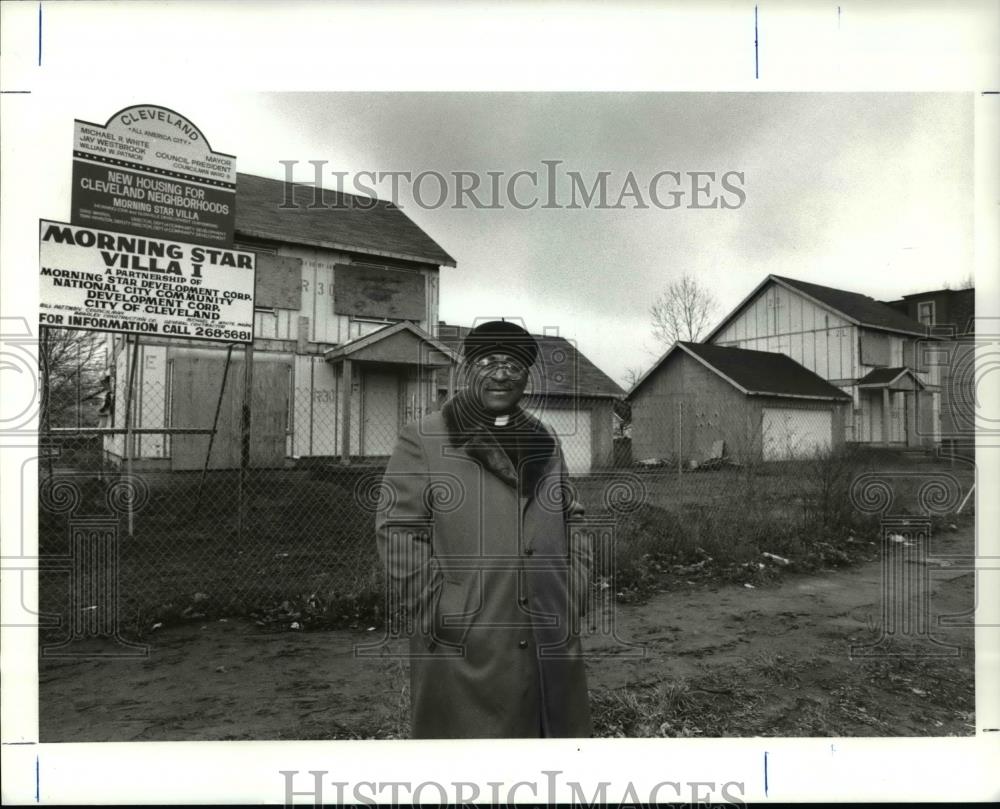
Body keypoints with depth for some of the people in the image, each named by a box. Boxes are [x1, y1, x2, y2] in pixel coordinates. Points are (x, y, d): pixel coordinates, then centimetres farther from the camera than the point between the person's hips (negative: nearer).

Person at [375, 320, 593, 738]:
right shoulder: (422, 440, -2)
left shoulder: (546, 443, 14)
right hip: (464, 651, -4)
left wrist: (575, 592, 8)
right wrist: (438, 616, -11)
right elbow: (398, 533, -6)